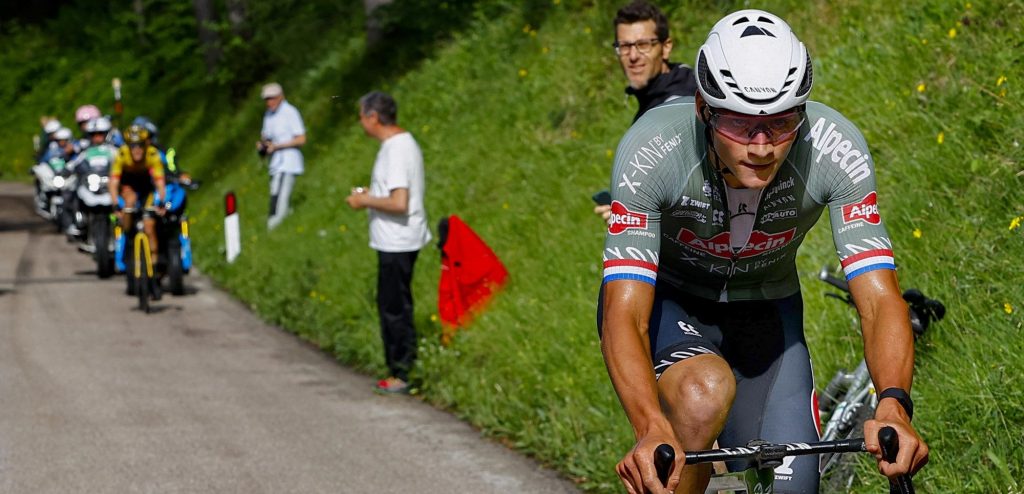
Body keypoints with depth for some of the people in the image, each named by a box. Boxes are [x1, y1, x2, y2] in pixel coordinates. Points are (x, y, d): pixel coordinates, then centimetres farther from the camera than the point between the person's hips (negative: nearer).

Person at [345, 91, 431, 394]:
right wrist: (371, 194, 13)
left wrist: (366, 201, -14)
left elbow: (399, 203, -27)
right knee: (394, 306, 15)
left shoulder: (395, 150, -20)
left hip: (396, 243, -10)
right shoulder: (404, 143, 12)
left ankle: (402, 375, 2)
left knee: (394, 308, -3)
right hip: (399, 241, 10)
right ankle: (399, 369, 20)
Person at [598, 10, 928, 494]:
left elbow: (879, 297, -32)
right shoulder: (653, 149, -34)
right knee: (707, 391, -35)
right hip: (665, 301, -2)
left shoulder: (836, 148, -29)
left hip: (764, 312, 3)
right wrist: (653, 432, -58)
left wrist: (893, 405, -52)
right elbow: (624, 315, -40)